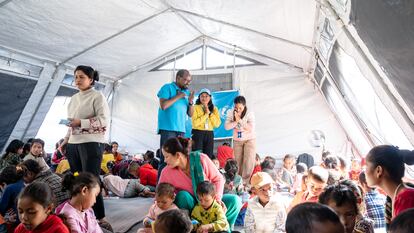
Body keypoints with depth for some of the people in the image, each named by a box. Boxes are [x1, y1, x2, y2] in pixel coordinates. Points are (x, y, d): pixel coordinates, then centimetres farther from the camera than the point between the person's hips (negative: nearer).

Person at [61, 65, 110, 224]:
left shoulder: (97, 96, -4)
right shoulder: (74, 98, 17)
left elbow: (104, 120, -14)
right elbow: (72, 123, 22)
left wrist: (81, 122, -19)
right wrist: (66, 140, 15)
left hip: (91, 143, -7)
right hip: (73, 144, 7)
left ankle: (99, 216, 4)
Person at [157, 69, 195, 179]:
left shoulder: (187, 92, 17)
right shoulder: (167, 88, 1)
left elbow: (190, 114, 15)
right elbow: (163, 105, -13)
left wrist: (190, 102, -2)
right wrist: (178, 96, -8)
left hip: (181, 129, 6)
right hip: (168, 128, -6)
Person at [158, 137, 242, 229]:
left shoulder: (201, 159, -19)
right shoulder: (166, 172, -14)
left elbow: (218, 179, -10)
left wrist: (217, 198, -23)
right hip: (190, 204, 0)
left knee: (234, 200, -23)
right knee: (182, 195, -33)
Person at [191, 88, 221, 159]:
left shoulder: (214, 109, 10)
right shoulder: (195, 107, -2)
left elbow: (217, 124, -1)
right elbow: (195, 123, -15)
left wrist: (210, 113, -7)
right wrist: (206, 114, -11)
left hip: (209, 134, 4)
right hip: (198, 134, -4)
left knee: (209, 156, 6)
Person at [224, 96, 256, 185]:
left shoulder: (249, 114, -16)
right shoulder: (231, 113, -7)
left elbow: (251, 128, -24)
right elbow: (226, 126, -13)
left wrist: (240, 120, -27)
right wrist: (236, 121, -25)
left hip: (249, 140, -3)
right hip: (237, 141, 3)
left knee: (248, 162, -8)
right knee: (238, 161, 6)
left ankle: (245, 182, -2)